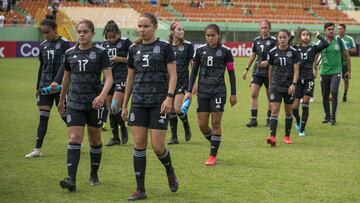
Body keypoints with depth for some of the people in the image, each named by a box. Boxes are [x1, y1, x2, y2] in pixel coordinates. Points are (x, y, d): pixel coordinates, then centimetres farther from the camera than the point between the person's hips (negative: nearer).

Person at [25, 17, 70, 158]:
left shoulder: (64, 44, -7)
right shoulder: (43, 45, 11)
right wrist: (38, 87, 20)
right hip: (45, 86, 5)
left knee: (65, 115, 2)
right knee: (43, 116, 1)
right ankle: (38, 149, -2)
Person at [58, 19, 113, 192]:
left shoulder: (100, 52, -6)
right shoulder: (70, 53, 5)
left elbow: (109, 78, -12)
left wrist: (102, 96, -30)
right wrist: (61, 100, 25)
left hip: (94, 103, -2)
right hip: (74, 103, 2)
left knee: (95, 140, 11)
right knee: (74, 139, -10)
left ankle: (94, 174, 28)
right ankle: (71, 179, -17)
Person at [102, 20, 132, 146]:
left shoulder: (125, 42, -6)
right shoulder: (105, 44, 11)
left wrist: (120, 59, -16)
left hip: (122, 78, -6)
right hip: (109, 78, 6)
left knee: (115, 106, -17)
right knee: (110, 110, 6)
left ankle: (123, 128, 8)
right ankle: (115, 137, 15)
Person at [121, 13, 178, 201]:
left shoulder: (164, 47, -2)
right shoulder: (134, 49, 10)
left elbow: (172, 75, -5)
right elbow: (130, 77, 16)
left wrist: (169, 97, -18)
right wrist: (124, 104, 15)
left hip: (159, 102, -4)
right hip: (138, 102, 4)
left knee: (157, 146, -6)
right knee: (139, 144, -1)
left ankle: (170, 171, 26)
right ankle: (140, 190, 6)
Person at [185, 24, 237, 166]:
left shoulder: (225, 51, -2)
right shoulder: (200, 50, 6)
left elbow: (231, 73, 1)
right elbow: (194, 71, 10)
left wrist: (233, 94, -1)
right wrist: (189, 91, 4)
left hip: (218, 91, -3)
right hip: (202, 92, 3)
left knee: (216, 123, -4)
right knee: (202, 125, 1)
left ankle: (213, 155, 4)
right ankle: (215, 144, 27)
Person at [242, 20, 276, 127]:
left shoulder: (273, 41, -5)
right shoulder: (256, 40, 10)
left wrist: (267, 62, -22)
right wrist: (246, 69, 16)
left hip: (269, 73, -4)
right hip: (257, 72, 4)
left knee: (270, 97, 6)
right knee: (254, 94, -5)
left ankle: (269, 119, 17)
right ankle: (254, 119, -3)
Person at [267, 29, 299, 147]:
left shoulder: (293, 52, -3)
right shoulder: (273, 52, 2)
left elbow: (296, 70, -4)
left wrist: (293, 84, -15)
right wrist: (270, 84, 17)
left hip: (289, 86, 0)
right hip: (276, 86, 0)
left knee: (288, 111, 10)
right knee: (274, 110, -11)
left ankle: (287, 136, 24)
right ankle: (272, 137, -19)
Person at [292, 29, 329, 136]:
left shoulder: (313, 48, 5)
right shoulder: (295, 48, 6)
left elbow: (325, 44, -9)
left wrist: (318, 35, 4)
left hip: (309, 79, 0)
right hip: (297, 78, 0)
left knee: (305, 105, -8)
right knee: (294, 107, -1)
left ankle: (302, 129, 2)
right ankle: (298, 121, 32)